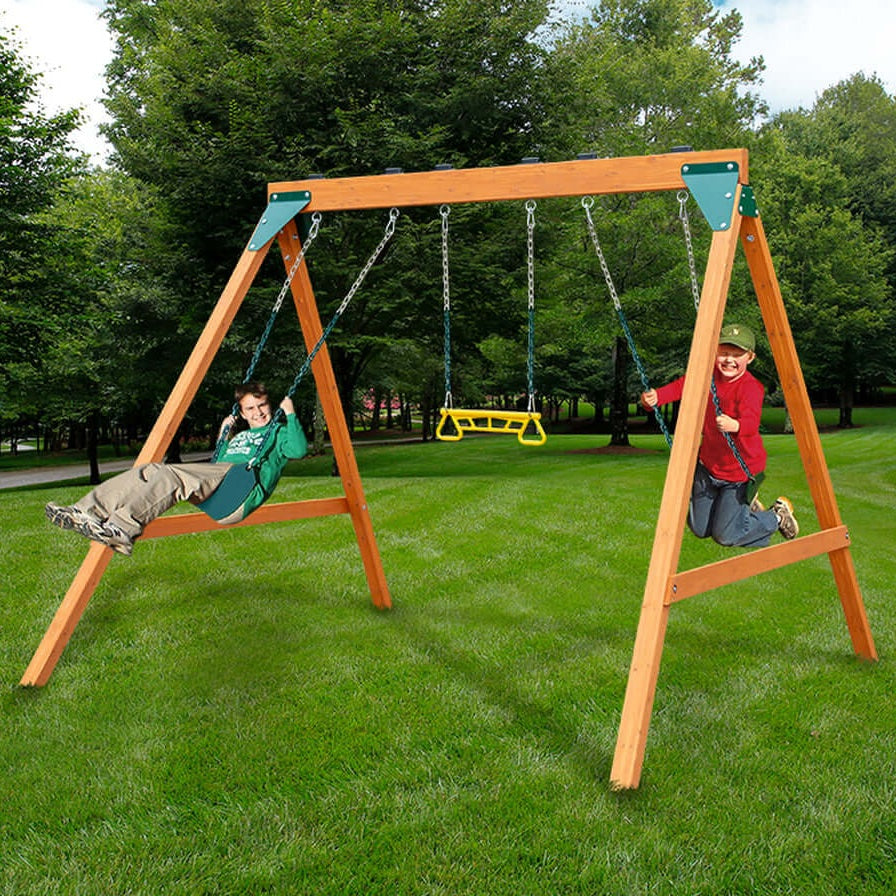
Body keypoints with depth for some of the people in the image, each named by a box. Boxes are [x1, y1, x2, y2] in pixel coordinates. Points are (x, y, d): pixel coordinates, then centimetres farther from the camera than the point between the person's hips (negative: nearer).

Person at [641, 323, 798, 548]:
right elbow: (683, 385, 1)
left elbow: (751, 422, -40)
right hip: (708, 464, 7)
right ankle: (746, 505, 41)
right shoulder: (709, 373, -6)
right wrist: (657, 396, -18)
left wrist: (735, 426, -63)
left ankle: (778, 516, 21)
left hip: (740, 470, -7)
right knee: (700, 529, 16)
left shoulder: (751, 388, -25)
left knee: (725, 536, -5)